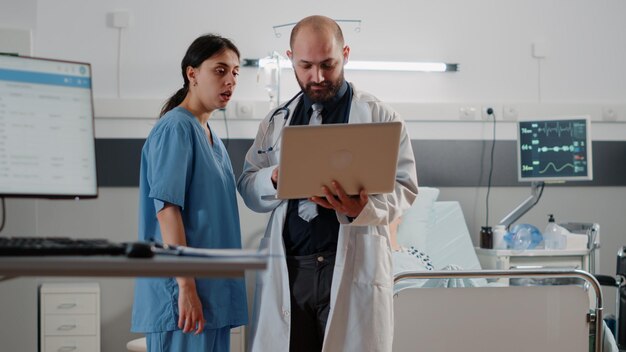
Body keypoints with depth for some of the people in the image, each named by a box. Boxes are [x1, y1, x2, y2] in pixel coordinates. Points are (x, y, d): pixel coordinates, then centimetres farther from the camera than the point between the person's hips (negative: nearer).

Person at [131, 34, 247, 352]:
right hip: (183, 292, -9)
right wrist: (186, 287, -22)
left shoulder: (211, 137, 17)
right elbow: (167, 208, -19)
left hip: (215, 293, 9)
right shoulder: (176, 128, -11)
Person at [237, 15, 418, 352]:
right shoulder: (276, 121, 15)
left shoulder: (380, 116, 4)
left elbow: (404, 185, 0)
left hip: (353, 269, -2)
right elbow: (247, 186, 14)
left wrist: (364, 208, -21)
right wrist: (276, 178, -9)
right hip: (286, 270, 3)